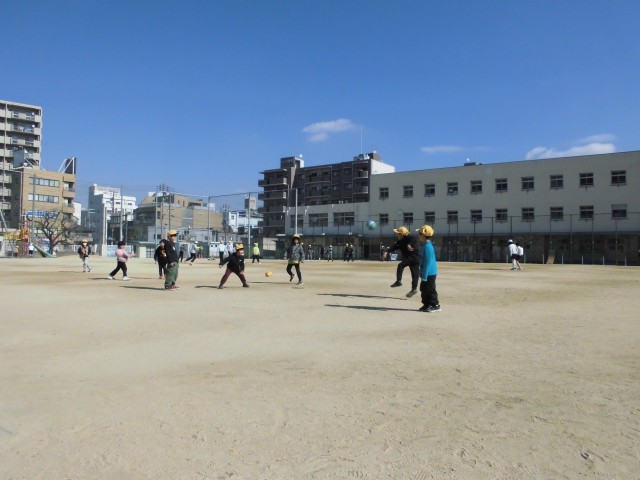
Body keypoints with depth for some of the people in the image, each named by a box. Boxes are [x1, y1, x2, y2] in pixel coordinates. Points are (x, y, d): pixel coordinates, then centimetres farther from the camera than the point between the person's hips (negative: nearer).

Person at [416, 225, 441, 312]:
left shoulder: (427, 247, -22)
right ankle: (426, 304, 23)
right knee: (424, 289, 15)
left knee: (430, 290, -1)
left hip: (429, 274, -10)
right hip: (427, 273, 10)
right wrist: (423, 274, 23)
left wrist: (424, 276, -22)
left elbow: (427, 262, -24)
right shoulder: (425, 245, 10)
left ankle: (435, 305, 8)